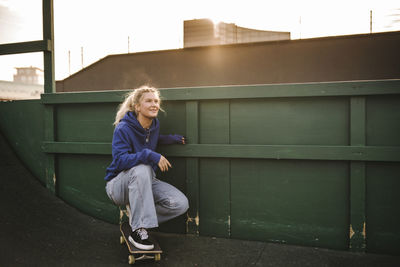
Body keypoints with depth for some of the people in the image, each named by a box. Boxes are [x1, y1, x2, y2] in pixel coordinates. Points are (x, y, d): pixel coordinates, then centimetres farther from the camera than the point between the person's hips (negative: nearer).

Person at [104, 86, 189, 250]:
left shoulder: (155, 124, 2)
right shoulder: (123, 128, -18)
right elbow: (119, 160, -28)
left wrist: (170, 139, 7)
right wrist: (150, 155, -38)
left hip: (145, 183, 6)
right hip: (118, 184, -6)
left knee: (181, 204, -16)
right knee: (141, 169, -40)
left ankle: (137, 215, 5)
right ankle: (138, 230, -30)